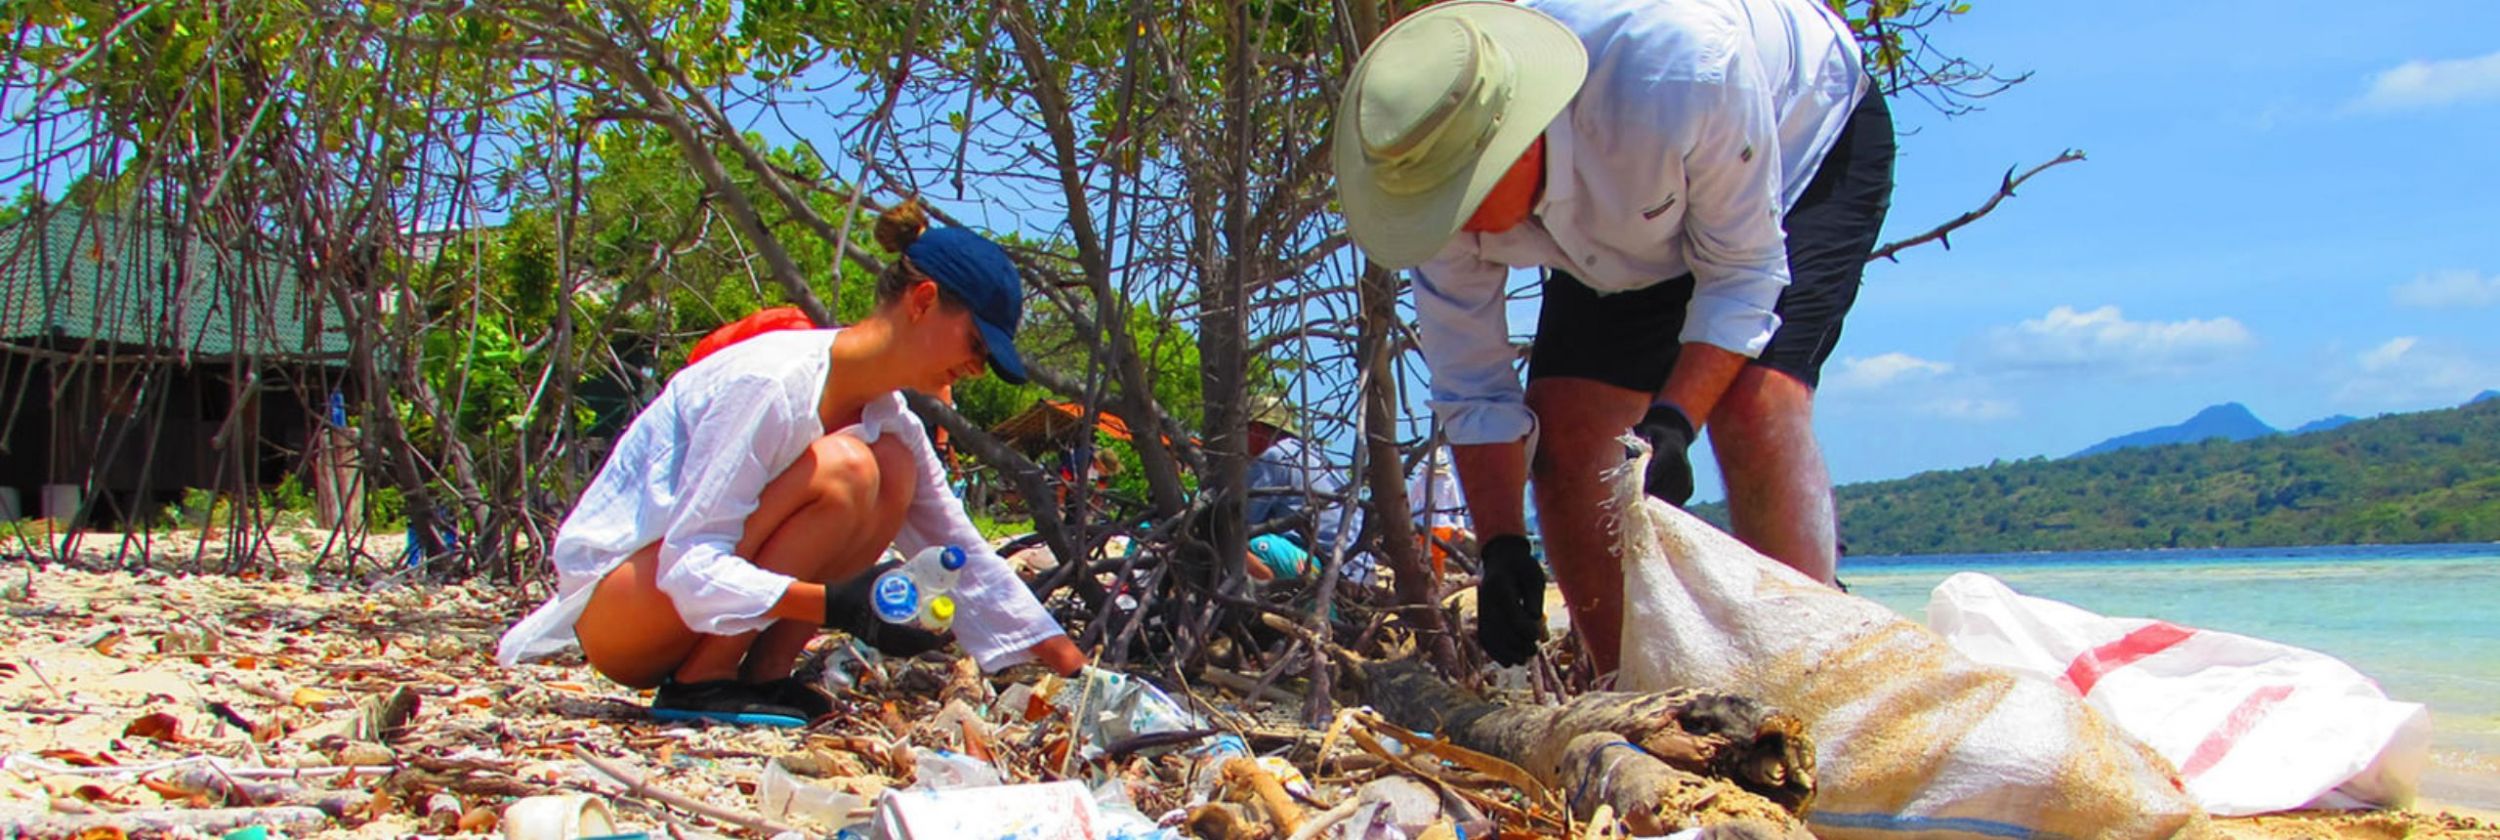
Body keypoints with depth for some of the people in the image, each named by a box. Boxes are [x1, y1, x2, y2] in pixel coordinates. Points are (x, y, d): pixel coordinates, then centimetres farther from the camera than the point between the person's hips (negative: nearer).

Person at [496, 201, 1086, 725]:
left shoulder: (883, 414, 2)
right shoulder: (774, 385, -23)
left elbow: (964, 554, 6)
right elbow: (690, 568, -27)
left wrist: (1072, 666, 1)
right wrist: (836, 604, -37)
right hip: (609, 594, -8)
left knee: (895, 470, -9)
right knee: (842, 471, -26)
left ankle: (765, 671, -8)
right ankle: (701, 682, -17)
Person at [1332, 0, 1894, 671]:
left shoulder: (1680, 63, -43)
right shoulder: (1434, 179, -28)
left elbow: (1744, 270, -28)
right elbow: (1471, 391, -16)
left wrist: (1672, 422, -40)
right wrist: (1502, 545, -25)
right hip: (1634, 237, 5)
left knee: (1755, 408, -27)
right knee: (1562, 433, -10)